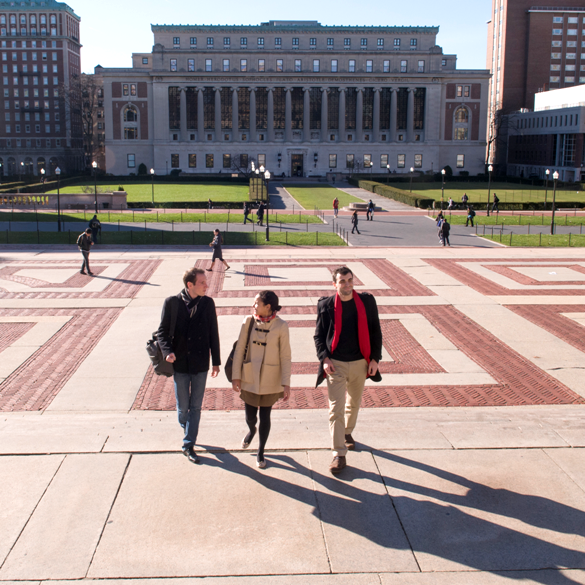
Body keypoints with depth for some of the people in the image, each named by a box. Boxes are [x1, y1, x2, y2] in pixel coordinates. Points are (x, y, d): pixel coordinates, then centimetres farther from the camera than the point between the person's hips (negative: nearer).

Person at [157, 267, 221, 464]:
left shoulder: (208, 303, -3)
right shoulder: (172, 302, -9)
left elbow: (213, 334, 3)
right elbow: (162, 331, -4)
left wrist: (216, 361, 5)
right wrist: (167, 351, -22)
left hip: (200, 365, 1)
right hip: (180, 364, -1)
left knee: (195, 407, 6)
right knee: (182, 407, 10)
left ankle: (188, 445, 17)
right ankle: (187, 429, 41)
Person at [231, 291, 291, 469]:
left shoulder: (281, 326, -10)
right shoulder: (248, 322, -5)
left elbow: (285, 357, -7)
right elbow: (239, 350, 0)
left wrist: (286, 384, -10)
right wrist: (236, 376, -2)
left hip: (270, 380, -2)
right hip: (250, 379, 2)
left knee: (265, 416, 6)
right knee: (250, 416, 10)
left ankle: (260, 453, 27)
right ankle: (252, 431, 48)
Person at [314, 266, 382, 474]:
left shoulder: (366, 301, -4)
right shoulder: (326, 305, -7)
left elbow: (375, 332, 3)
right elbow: (318, 335, 0)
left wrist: (375, 358, -3)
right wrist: (324, 358, -13)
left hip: (359, 363, 3)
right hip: (336, 364, -2)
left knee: (354, 403, 21)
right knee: (336, 409, -6)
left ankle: (347, 432, 48)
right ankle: (339, 455, -1)